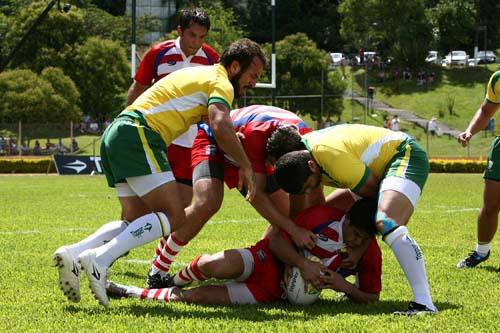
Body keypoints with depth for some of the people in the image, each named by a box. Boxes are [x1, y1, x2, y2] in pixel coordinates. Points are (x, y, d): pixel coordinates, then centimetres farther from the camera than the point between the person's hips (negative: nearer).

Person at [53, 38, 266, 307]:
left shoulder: (199, 74, 28)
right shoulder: (221, 83, -2)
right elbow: (220, 128, -19)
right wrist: (246, 168, -9)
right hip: (138, 136, -10)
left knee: (137, 223, 12)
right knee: (173, 218, -12)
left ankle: (74, 253, -4)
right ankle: (100, 259, -24)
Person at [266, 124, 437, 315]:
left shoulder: (332, 156, -34)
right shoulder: (297, 152, -9)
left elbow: (372, 189, -23)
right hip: (378, 167, 10)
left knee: (387, 223, -33)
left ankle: (424, 303, -40)